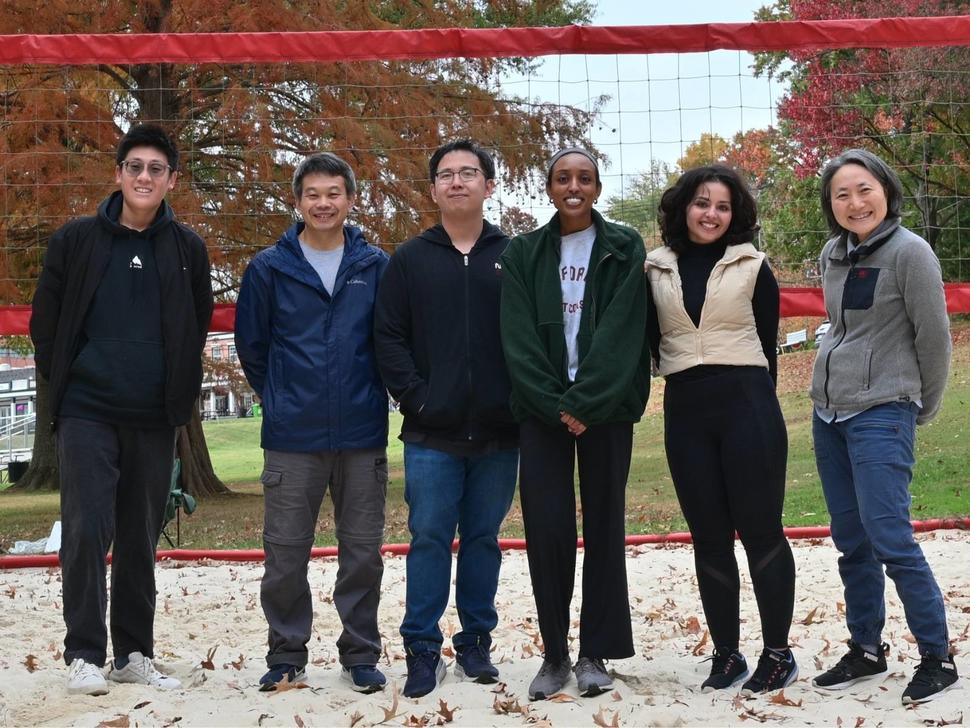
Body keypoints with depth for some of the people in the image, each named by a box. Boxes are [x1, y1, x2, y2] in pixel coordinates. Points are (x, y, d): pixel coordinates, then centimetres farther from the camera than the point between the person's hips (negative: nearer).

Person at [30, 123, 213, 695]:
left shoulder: (188, 249, 4)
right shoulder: (77, 240, 0)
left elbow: (198, 327, 15)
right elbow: (46, 321, 7)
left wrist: (182, 392, 10)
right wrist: (65, 384, 4)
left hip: (155, 418, 2)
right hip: (87, 413, -2)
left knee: (141, 540, 9)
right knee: (87, 531, -8)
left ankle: (134, 654, 19)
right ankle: (85, 655, 3)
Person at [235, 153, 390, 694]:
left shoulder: (377, 267, 2)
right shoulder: (270, 268, 1)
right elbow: (251, 344, 10)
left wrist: (371, 396, 8)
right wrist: (278, 399, 11)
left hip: (363, 435, 0)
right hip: (292, 438, 0)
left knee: (363, 551, 7)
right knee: (285, 553, 5)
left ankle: (361, 655, 20)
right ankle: (287, 655, 19)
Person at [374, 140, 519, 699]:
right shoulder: (410, 259, 6)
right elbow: (389, 337, 2)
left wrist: (519, 401, -6)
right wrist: (415, 396, -7)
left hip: (497, 433, 1)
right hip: (431, 434, 0)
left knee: (484, 540, 9)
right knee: (430, 539, 1)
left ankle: (476, 643, 21)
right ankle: (423, 650, 10)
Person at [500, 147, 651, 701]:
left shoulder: (624, 248, 3)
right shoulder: (524, 254, 8)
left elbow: (621, 333, -7)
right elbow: (519, 339, 0)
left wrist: (584, 403, -15)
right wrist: (555, 405, -12)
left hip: (605, 407, -1)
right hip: (542, 408, 1)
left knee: (603, 525, 2)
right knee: (547, 528, -4)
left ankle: (596, 653, 11)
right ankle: (555, 654, 8)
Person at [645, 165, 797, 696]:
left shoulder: (752, 266, 4)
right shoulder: (656, 269, 8)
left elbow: (767, 344, 7)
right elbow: (653, 341, 14)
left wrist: (756, 401, 7)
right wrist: (683, 371, 3)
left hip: (747, 406, -2)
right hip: (685, 411, 3)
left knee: (759, 530, 0)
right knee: (708, 536, 7)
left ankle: (778, 654, 10)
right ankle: (726, 654, 17)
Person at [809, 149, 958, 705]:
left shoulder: (909, 252, -12)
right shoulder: (833, 254, 9)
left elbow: (934, 338, -8)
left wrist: (922, 411, 1)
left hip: (881, 414, -7)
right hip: (828, 410, 7)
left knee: (891, 539, -10)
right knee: (851, 541, 11)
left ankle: (938, 658, 3)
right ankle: (867, 650, 23)